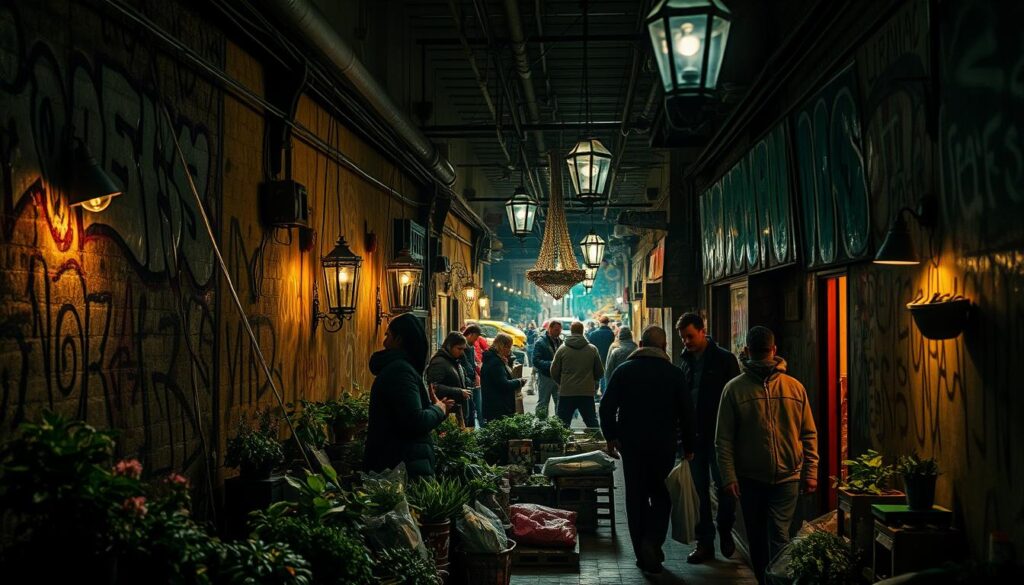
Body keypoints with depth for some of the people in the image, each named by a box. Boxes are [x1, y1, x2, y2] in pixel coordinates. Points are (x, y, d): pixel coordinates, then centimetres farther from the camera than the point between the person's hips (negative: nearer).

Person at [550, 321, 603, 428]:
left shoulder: (562, 349, -3)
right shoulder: (592, 349, -1)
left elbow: (554, 372, 1)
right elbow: (600, 372, 5)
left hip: (566, 392, -1)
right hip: (587, 392, 1)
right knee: (592, 424, 12)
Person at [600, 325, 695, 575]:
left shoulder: (623, 370, 1)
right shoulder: (673, 373, -2)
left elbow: (607, 407, -2)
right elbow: (687, 412, 0)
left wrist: (611, 437, 9)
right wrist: (688, 447, 9)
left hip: (631, 443, 1)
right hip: (664, 444, -1)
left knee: (636, 498, 10)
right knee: (661, 495, 12)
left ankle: (642, 554, 13)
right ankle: (653, 541, -9)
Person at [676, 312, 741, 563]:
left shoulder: (724, 359, -5)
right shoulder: (685, 362, 10)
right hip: (694, 436, 5)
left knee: (724, 485, -1)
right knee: (700, 489, 8)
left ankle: (725, 531, 23)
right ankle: (705, 542, 16)